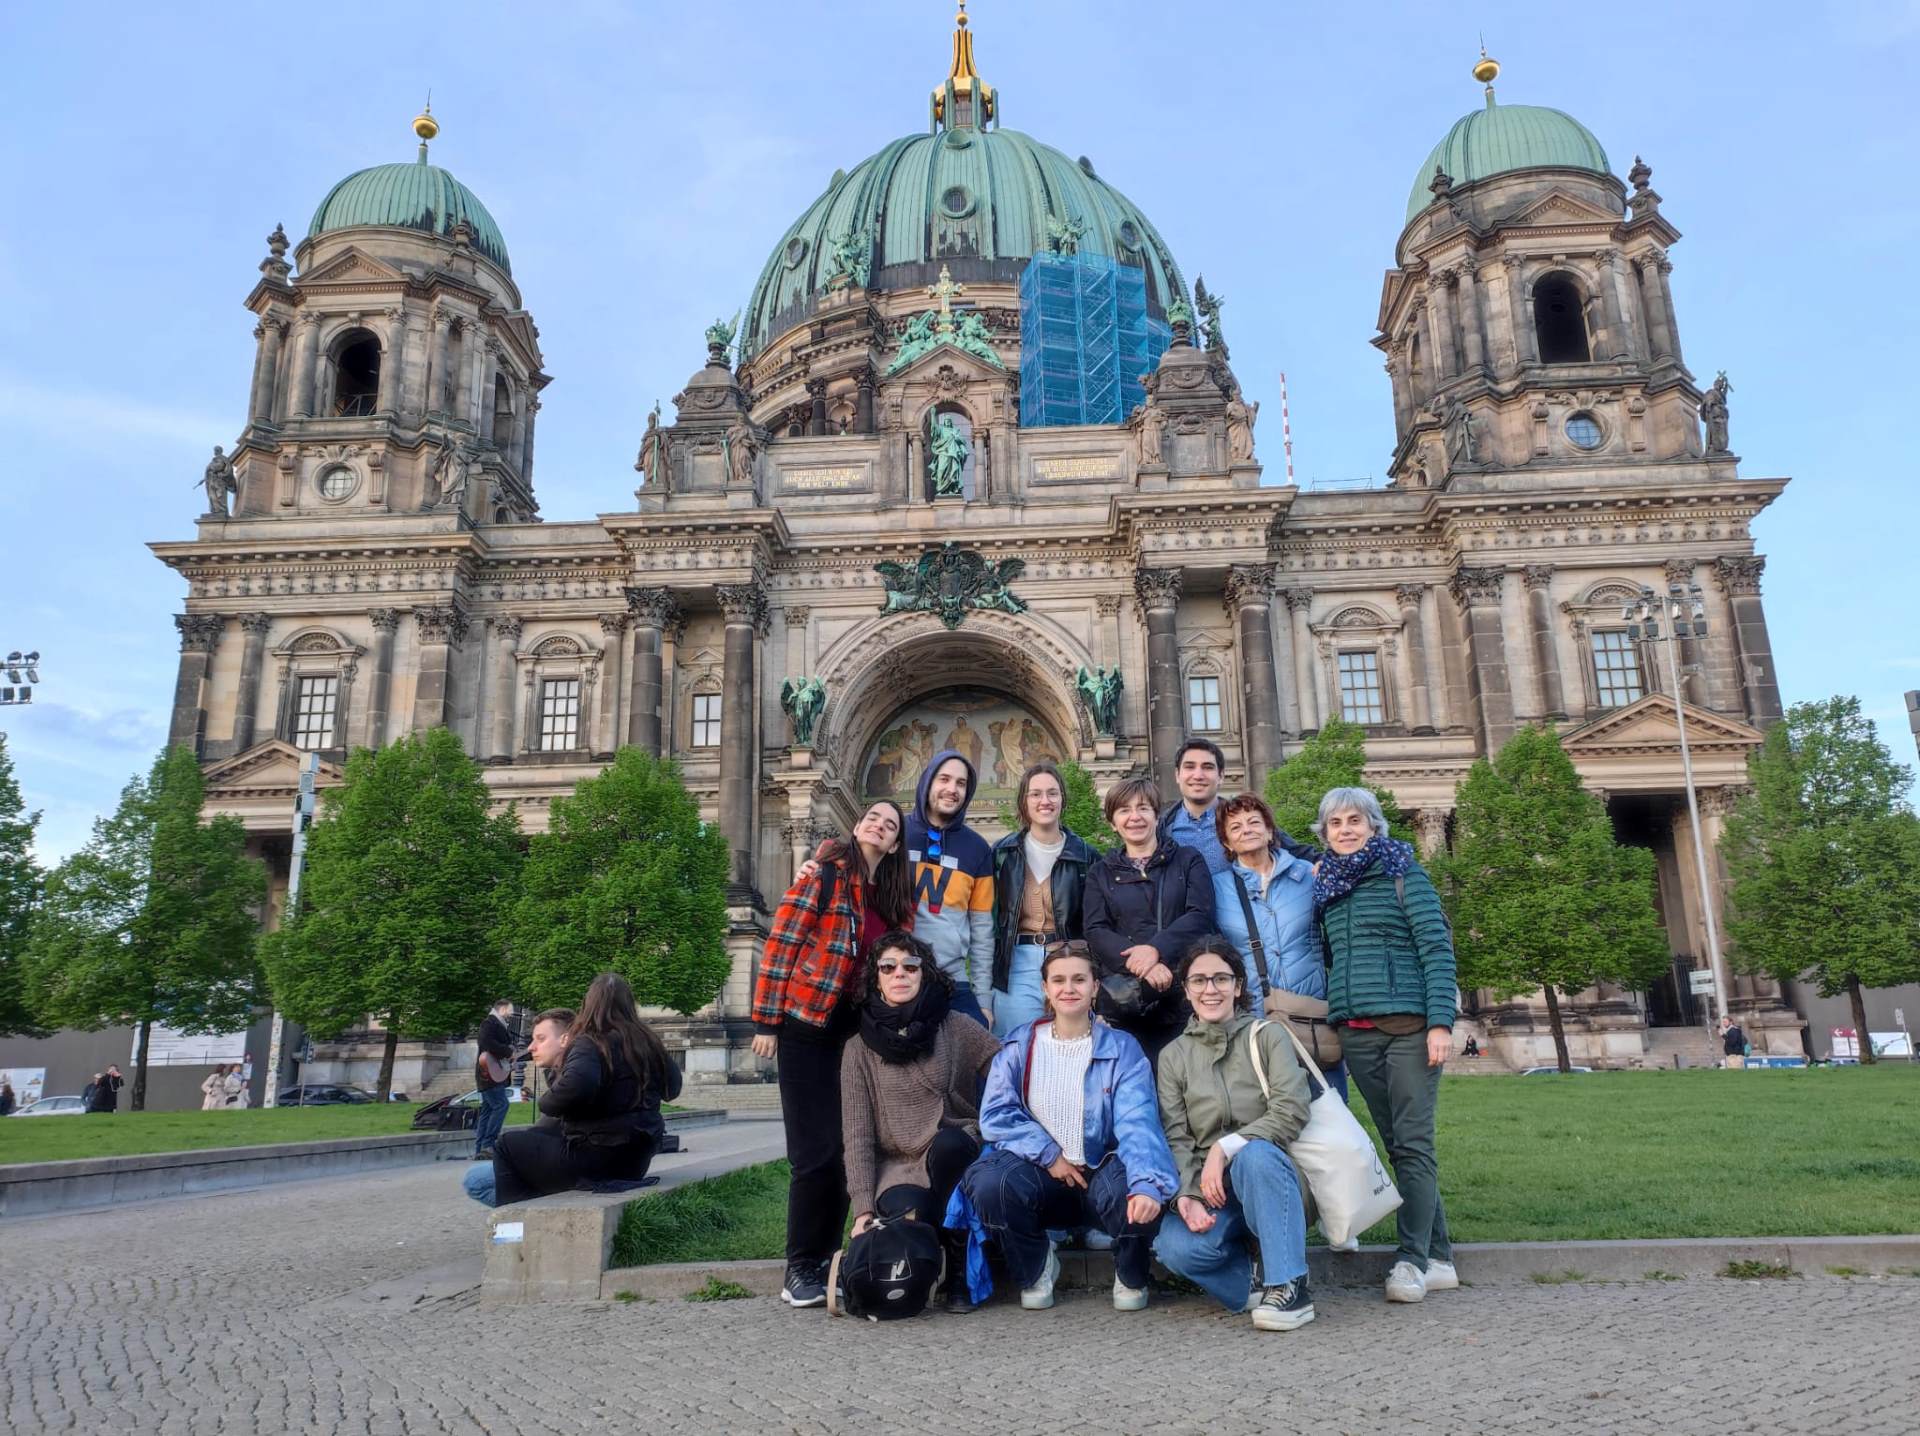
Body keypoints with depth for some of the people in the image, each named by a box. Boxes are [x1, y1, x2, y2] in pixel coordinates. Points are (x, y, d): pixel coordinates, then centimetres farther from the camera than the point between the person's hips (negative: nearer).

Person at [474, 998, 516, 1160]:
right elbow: (486, 1042, -25)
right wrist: (508, 1052, -18)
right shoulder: (490, 1022, -8)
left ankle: (480, 1150, 7)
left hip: (491, 1074, 10)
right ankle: (487, 1144, -16)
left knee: (487, 1111, 8)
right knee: (500, 1105, -15)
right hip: (490, 1073, -10)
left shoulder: (498, 1025, 22)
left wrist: (509, 1063, 15)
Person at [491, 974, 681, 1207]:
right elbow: (673, 1087, 18)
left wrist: (546, 1104, -15)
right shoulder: (647, 1041, 5)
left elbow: (575, 1087, -34)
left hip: (599, 1159, -8)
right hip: (637, 1157, 8)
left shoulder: (590, 1043, -14)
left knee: (507, 1144, 9)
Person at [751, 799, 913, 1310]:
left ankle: (828, 1258, 21)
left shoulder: (895, 896, 11)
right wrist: (766, 1021, -11)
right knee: (818, 1150, -5)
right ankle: (801, 1270, 8)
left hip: (857, 1030, 6)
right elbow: (780, 944, -9)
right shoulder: (823, 874, -6)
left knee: (848, 1147, 8)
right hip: (807, 1027, -6)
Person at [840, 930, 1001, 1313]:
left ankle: (960, 1267, -17)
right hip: (897, 1168, 0)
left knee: (947, 1141, -35)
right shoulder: (860, 1051, 5)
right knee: (907, 1214, -34)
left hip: (956, 1155, 0)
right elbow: (858, 1137, 1)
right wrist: (863, 1210, -9)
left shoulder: (956, 1029, 3)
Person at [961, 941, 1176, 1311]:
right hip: (1042, 1175, 1)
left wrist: (1147, 1184, -34)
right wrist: (1049, 1155, -17)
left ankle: (1131, 1277, 2)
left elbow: (1137, 1122, -16)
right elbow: (995, 1115, -5)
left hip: (1101, 1173, -1)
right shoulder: (1018, 1049, 4)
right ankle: (1035, 1268, 3)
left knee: (1131, 1190, -36)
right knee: (990, 1181, -31)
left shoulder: (1122, 1049, -1)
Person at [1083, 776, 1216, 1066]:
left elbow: (1200, 915, -1)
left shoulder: (1188, 860, 13)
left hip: (1186, 995, 0)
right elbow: (1096, 932, 2)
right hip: (1126, 1000, 1)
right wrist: (1139, 964, -16)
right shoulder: (1100, 873, 15)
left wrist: (1156, 948, -18)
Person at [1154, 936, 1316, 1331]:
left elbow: (1292, 1111, -13)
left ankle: (1290, 1287, -25)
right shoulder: (1174, 1056, 8)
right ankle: (1259, 1286, -6)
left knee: (1254, 1155, -36)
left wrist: (1225, 1148, -21)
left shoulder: (1268, 1035, 2)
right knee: (1174, 1245, -30)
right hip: (1208, 1190, 1)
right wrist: (1187, 1195, -21)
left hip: (1270, 1180, -1)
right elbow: (1176, 1139, -2)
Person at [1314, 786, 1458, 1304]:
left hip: (1408, 1022, -5)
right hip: (1354, 1030, 5)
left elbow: (1437, 947, -5)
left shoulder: (1403, 873, 1)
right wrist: (1326, 1022, 11)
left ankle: (1412, 1258, -3)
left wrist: (1441, 1021, -14)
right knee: (1397, 1144, 6)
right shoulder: (1325, 886, 15)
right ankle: (1438, 1258, 13)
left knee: (1413, 1143, -5)